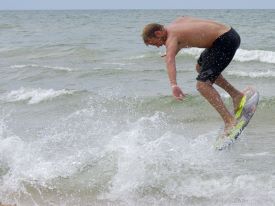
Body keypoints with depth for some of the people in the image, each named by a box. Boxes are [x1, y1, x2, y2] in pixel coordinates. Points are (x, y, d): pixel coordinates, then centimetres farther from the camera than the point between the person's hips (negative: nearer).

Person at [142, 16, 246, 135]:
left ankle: (229, 120, -17)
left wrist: (173, 85, -52)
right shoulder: (176, 23, 11)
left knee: (202, 85, -16)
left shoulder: (171, 37, -16)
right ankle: (236, 95, 33)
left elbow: (170, 59, -35)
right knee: (201, 67, 31)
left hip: (226, 40, -10)